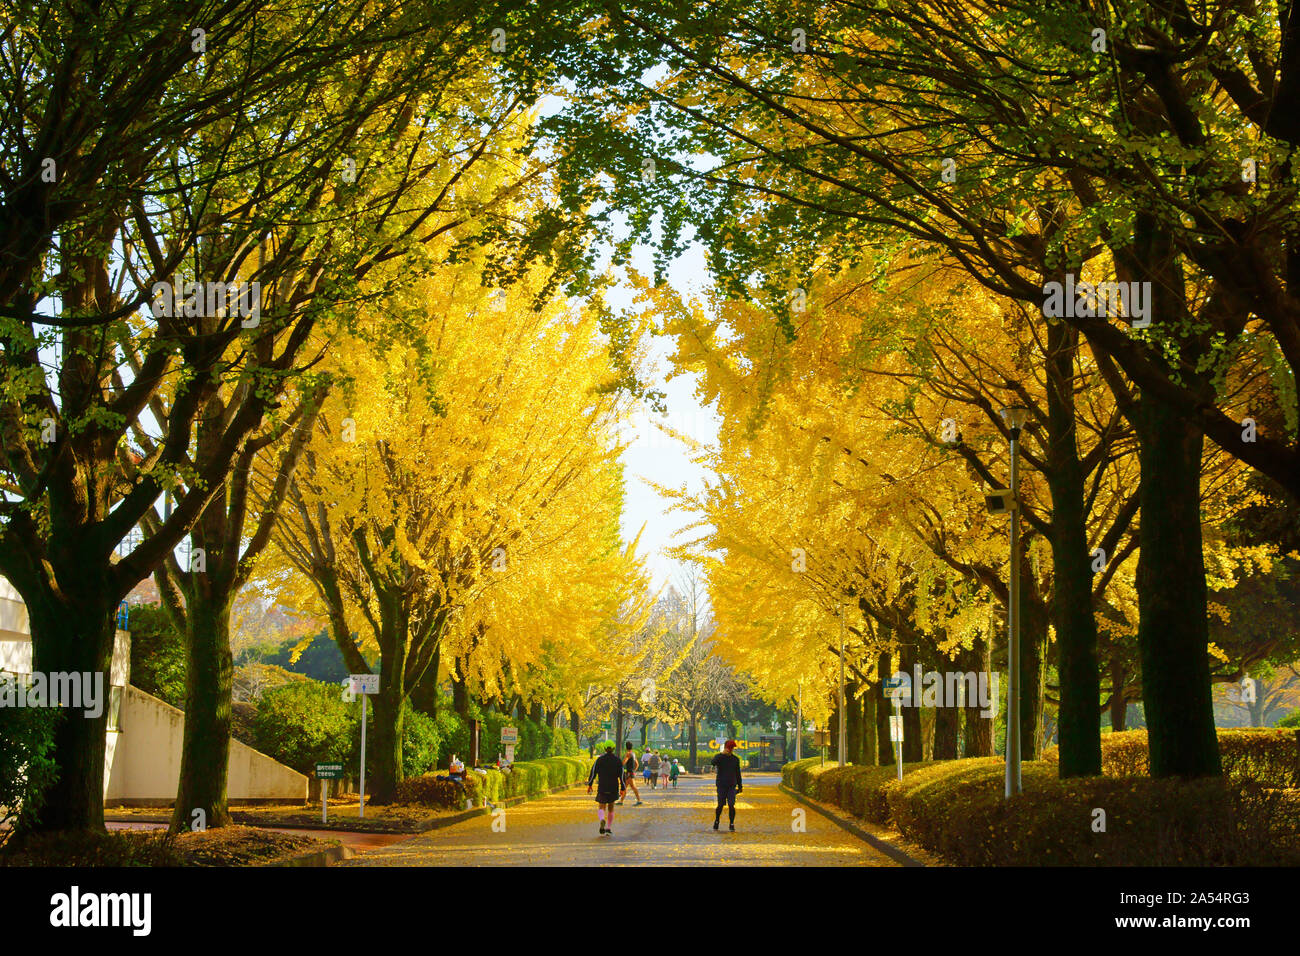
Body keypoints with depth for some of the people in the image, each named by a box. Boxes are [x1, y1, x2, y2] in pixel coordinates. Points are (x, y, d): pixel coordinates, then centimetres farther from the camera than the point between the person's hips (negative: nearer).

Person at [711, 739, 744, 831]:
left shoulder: (735, 759, 9)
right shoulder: (719, 757, -1)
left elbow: (738, 773, 15)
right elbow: (713, 762, -25)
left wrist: (740, 786, 13)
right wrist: (723, 754, -35)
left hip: (732, 786, 2)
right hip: (721, 785, -2)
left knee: (731, 805, -10)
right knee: (720, 805, -1)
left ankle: (731, 824, 0)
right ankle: (716, 821, 24)